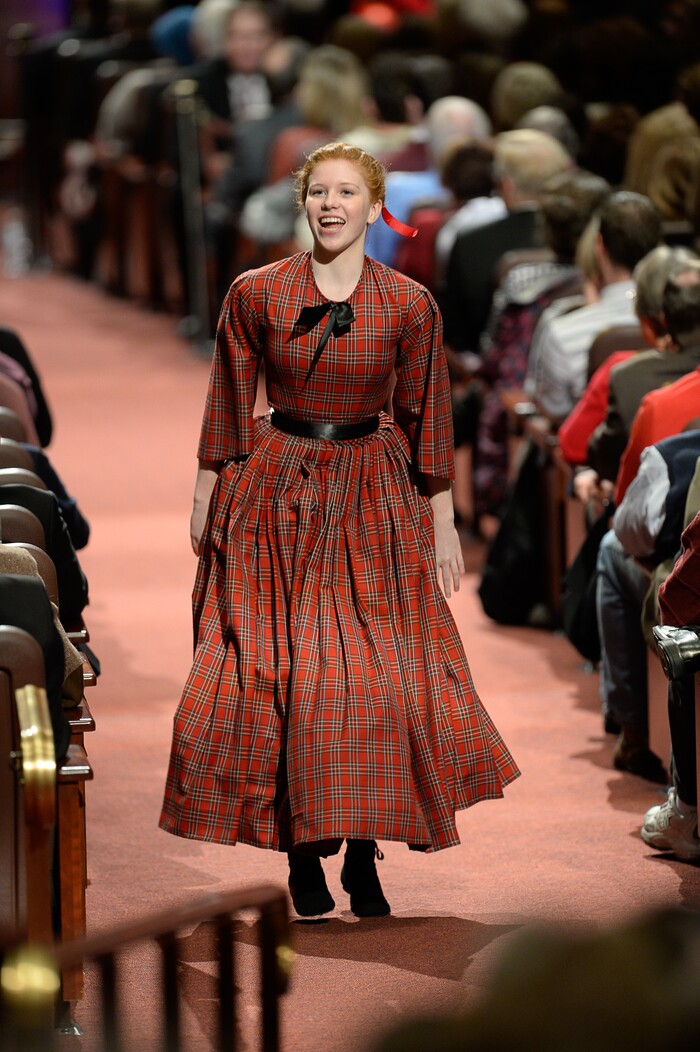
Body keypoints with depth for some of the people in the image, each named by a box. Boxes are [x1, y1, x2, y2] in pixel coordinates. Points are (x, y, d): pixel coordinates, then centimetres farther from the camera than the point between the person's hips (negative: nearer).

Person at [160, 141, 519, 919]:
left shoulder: (410, 306, -1)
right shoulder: (255, 294, -1)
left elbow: (427, 418, 3)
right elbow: (228, 408, 6)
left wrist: (444, 524, 3)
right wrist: (205, 499, 6)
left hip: (373, 499, 0)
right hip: (274, 494, 0)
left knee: (380, 675, -4)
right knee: (274, 673, -3)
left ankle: (363, 854, 7)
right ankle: (302, 851, 7)